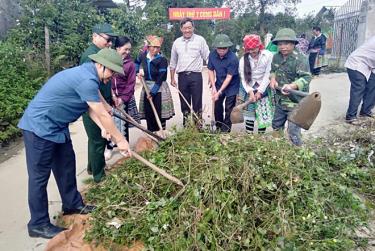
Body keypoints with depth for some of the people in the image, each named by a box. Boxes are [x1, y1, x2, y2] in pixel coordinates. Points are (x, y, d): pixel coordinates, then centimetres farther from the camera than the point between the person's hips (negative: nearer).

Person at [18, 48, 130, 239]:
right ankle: (38, 224, 12)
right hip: (40, 126, -10)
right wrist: (120, 140, -13)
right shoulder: (86, 79, -26)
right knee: (40, 175, -1)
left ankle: (72, 204, 32)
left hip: (55, 126, 10)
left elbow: (91, 107, 11)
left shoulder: (86, 74, 8)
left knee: (66, 165, 17)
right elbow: (102, 115, -22)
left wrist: (103, 128, -3)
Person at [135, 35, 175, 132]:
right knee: (148, 114, 7)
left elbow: (160, 78, -17)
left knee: (159, 113, -3)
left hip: (159, 89, -4)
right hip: (146, 88, 4)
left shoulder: (162, 60, -15)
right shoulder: (143, 55, -2)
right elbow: (136, 63, 23)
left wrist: (152, 93, -18)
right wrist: (139, 71, 3)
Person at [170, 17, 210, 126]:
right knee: (184, 103, 10)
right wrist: (172, 78, 14)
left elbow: (208, 58, -1)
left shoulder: (200, 40, -1)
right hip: (182, 76, 3)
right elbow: (173, 63, 16)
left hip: (196, 76, -3)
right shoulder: (177, 42, 9)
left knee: (197, 103, 1)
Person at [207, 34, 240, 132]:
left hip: (231, 86, -5)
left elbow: (229, 77, -25)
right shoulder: (212, 55, -10)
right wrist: (213, 87, -9)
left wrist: (219, 92, -28)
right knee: (217, 106, 11)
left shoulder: (233, 58, -25)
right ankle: (218, 128, 28)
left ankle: (225, 130, 10)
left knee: (228, 108, -2)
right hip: (219, 84, 5)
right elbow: (211, 70, -1)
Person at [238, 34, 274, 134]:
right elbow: (243, 78, -6)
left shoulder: (268, 56, -11)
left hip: (263, 89, -2)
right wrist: (250, 92, -19)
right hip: (248, 89, 2)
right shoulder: (243, 59, -2)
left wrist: (260, 91, -15)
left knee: (263, 113, 0)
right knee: (249, 113, 4)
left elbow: (268, 75, -12)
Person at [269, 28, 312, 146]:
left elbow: (306, 78, -28)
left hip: (295, 102, -8)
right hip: (280, 100, 8)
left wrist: (292, 86, -45)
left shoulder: (300, 59, -19)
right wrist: (273, 78, 0)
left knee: (293, 133, -4)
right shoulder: (276, 57, 4)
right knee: (276, 126, 24)